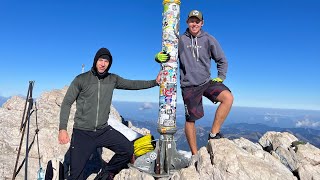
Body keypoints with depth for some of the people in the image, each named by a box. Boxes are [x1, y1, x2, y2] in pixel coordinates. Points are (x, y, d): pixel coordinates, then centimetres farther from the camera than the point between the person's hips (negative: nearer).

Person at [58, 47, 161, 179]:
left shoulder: (113, 79, 4)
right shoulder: (81, 79, -5)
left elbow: (133, 84, 6)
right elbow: (67, 103, -3)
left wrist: (155, 82, 1)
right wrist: (62, 129, -10)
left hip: (104, 131, 3)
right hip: (82, 132, -2)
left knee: (128, 149, -6)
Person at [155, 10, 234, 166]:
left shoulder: (209, 39, 3)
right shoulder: (180, 40, 0)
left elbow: (222, 60, 9)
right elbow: (166, 55, 2)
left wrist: (221, 77, -2)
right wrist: (158, 57, -21)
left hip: (207, 82, 2)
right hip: (189, 86, -1)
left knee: (228, 97, -23)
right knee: (190, 119, 3)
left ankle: (214, 134, -7)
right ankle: (194, 155, 22)